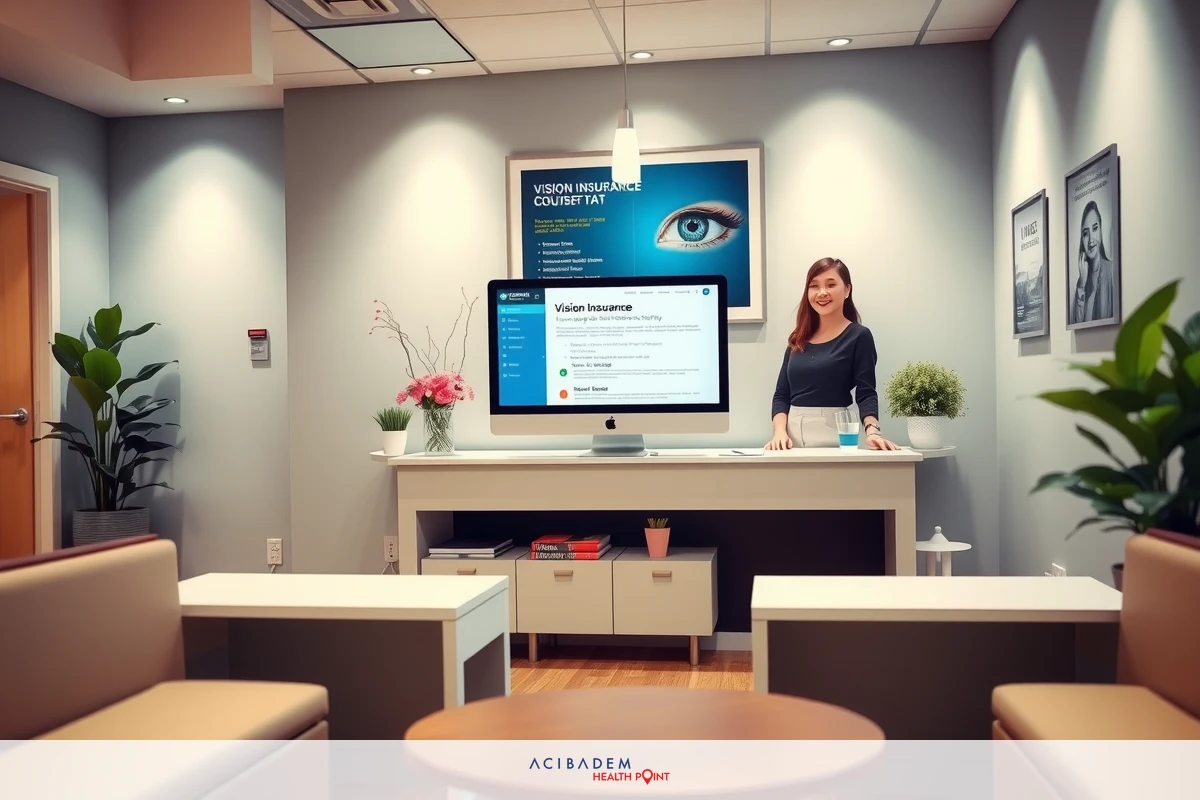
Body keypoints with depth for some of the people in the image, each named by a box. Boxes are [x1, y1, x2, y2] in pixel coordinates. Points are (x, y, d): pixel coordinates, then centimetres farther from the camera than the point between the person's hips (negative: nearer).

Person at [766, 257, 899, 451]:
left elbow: (866, 394, -9)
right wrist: (780, 432, -9)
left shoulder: (859, 336, -1)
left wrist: (872, 431, -26)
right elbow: (781, 395, 8)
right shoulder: (797, 341, 11)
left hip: (832, 437, -4)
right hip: (792, 437, 4)